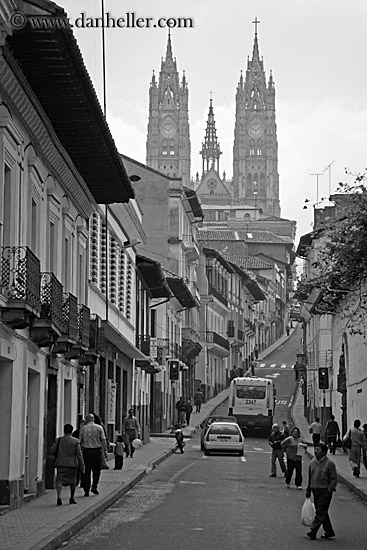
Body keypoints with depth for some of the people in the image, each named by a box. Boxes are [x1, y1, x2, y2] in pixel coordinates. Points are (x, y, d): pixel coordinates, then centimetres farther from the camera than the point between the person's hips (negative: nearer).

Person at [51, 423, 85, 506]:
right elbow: (79, 455, -6)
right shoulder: (75, 441, -4)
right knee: (72, 482, 17)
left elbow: (52, 451, 1)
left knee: (59, 481, -6)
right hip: (72, 464, 0)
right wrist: (82, 466, -2)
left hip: (60, 464, 0)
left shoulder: (59, 440, 1)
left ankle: (59, 497, -27)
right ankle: (72, 498, 27)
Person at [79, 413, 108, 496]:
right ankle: (94, 487, 4)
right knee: (96, 470, 12)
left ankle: (86, 490, 2)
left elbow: (80, 441, 4)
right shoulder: (99, 428, 1)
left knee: (86, 471, 4)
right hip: (97, 450, -1)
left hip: (86, 451, 1)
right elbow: (103, 440, -5)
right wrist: (105, 450, -2)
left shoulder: (83, 429, 3)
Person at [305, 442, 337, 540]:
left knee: (321, 513, -7)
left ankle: (312, 531, -10)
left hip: (325, 491, -7)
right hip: (315, 491, 7)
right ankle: (329, 531, 21)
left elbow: (334, 480, -9)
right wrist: (308, 490, 15)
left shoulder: (329, 464, -10)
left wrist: (329, 491, -16)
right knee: (322, 512, 12)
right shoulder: (312, 462, 9)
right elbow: (310, 477, 18)